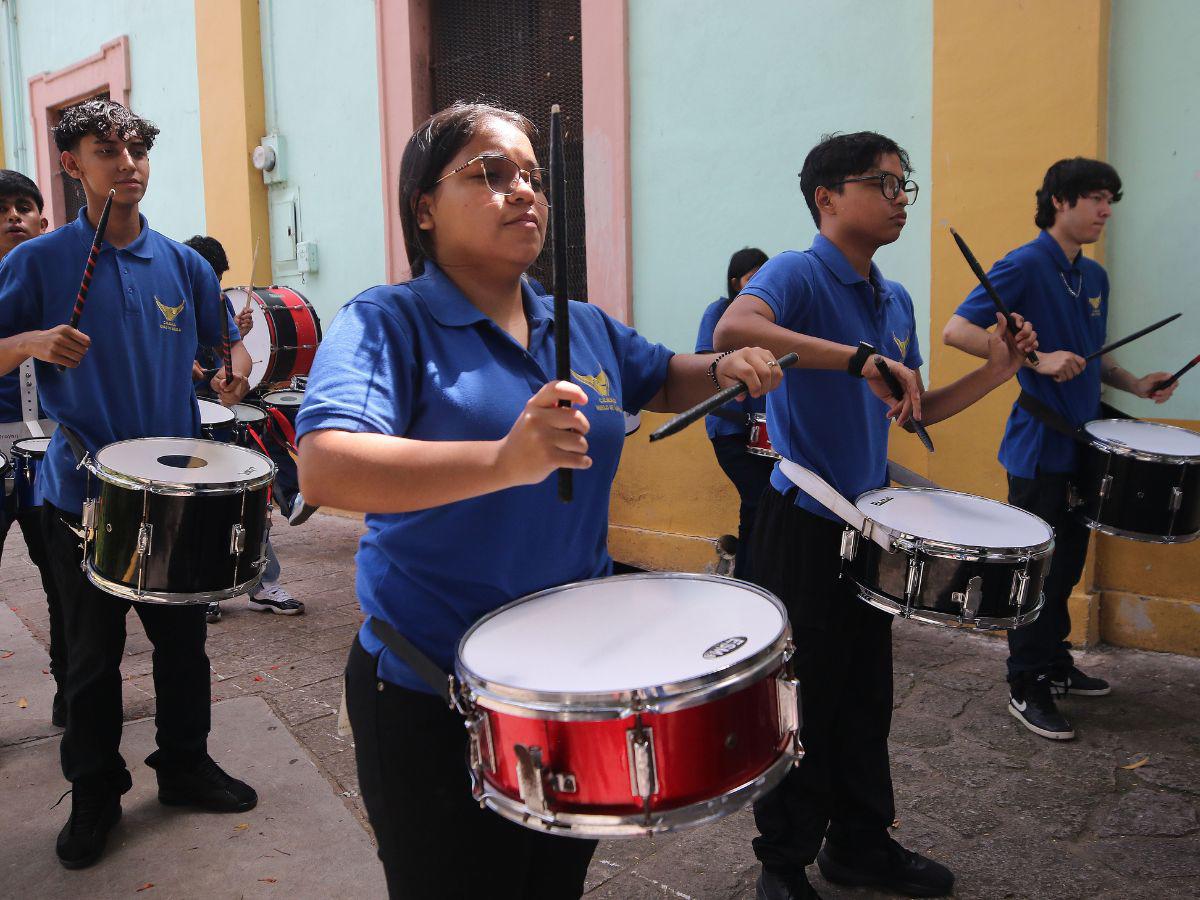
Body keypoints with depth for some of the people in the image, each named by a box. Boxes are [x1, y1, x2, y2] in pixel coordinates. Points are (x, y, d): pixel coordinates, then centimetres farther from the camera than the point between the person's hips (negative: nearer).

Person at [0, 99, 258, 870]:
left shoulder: (183, 264, 4)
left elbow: (226, 340, 15)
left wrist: (235, 369, -6)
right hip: (86, 496, -2)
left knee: (183, 640, 13)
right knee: (93, 655, 9)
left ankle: (186, 765, 32)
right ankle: (94, 797, 27)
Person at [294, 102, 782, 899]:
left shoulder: (585, 327, 3)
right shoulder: (387, 322, -15)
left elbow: (662, 381, 22)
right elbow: (324, 469, -31)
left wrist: (723, 370, -1)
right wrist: (503, 459, -45)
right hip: (434, 698, -5)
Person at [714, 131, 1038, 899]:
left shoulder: (896, 300, 11)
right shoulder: (798, 274, -13)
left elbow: (914, 411, 18)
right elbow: (733, 331, -36)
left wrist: (996, 373, 5)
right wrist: (860, 359, -41)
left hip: (870, 522, 8)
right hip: (805, 525, -7)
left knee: (867, 698, 18)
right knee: (804, 701, 5)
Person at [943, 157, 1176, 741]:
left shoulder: (1094, 277, 12)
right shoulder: (1025, 266, -12)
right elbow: (956, 330, -22)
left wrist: (1136, 385, 6)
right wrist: (1038, 360, -27)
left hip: (1082, 444, 8)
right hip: (1039, 447, -8)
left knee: (1068, 563, 17)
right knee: (1038, 569, 0)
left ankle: (1056, 664, 32)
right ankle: (1026, 687, 12)